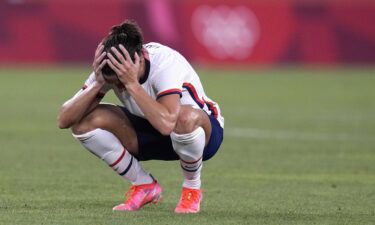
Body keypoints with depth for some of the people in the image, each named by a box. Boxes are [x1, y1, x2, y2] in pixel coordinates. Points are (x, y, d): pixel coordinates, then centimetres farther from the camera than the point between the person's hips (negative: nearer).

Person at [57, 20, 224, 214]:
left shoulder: (166, 62, -34)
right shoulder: (109, 69, -19)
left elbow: (166, 123, -50)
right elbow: (64, 120, -22)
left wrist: (132, 84, -46)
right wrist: (98, 84, -35)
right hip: (149, 134, 5)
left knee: (186, 118, -43)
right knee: (84, 122, -19)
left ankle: (192, 188, -11)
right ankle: (145, 186, 0)